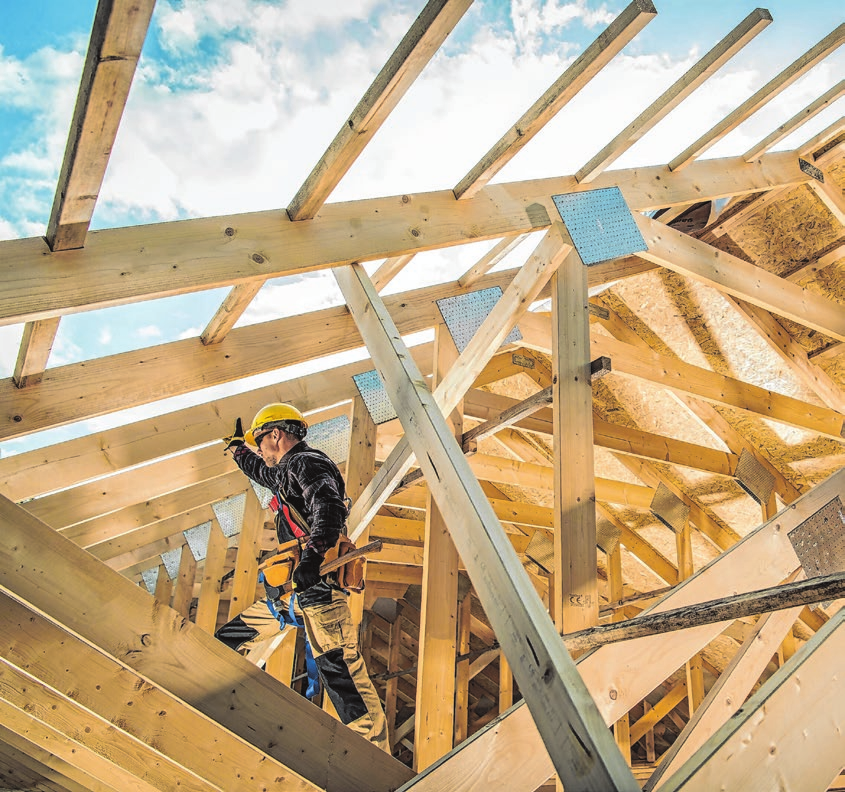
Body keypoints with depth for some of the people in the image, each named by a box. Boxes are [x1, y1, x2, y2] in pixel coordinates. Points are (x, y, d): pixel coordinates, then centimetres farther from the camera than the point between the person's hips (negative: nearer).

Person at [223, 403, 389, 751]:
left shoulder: (306, 463, -8)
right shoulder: (288, 471, 25)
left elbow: (328, 506, -27)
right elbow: (264, 473, 51)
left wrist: (312, 556, -39)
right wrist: (237, 448, 60)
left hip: (320, 581, -11)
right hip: (314, 583, 11)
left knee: (339, 664, -14)